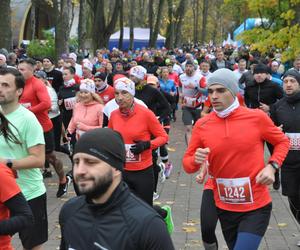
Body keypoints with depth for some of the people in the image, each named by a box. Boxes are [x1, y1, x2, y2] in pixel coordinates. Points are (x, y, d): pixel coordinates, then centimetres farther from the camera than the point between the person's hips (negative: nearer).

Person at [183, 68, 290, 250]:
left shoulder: (257, 117, -10)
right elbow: (187, 163, 5)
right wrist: (196, 160, -18)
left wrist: (272, 166, -10)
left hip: (256, 208, -3)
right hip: (224, 208, 3)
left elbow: (283, 141, 6)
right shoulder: (202, 125, -4)